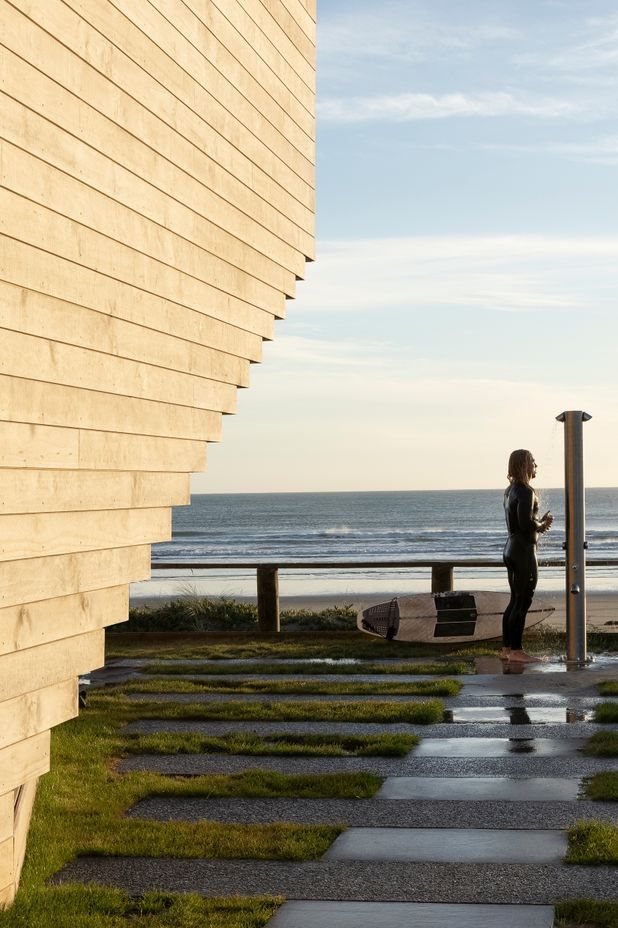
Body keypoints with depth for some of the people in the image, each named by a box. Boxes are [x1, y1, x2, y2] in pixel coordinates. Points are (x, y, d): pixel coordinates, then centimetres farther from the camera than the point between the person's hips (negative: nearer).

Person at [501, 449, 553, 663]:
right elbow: (526, 524, -24)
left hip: (511, 548, 9)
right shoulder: (525, 492, -16)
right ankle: (516, 651, -1)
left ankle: (506, 649, 17)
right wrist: (542, 525, -4)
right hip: (524, 550, -9)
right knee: (523, 603, -4)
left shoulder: (510, 491, 13)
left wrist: (540, 523, 7)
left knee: (515, 601, 14)